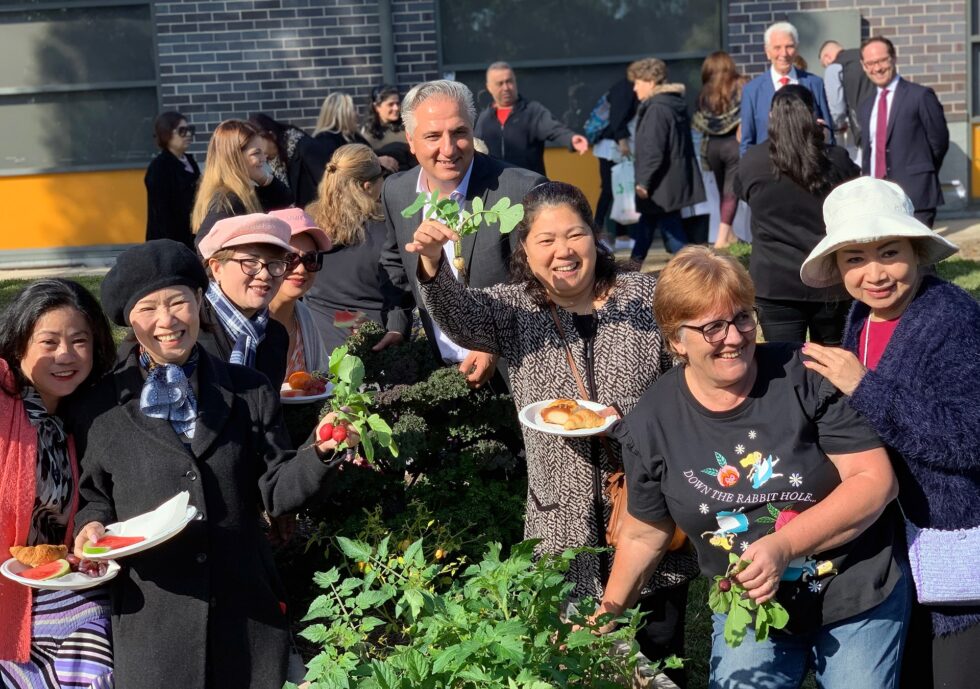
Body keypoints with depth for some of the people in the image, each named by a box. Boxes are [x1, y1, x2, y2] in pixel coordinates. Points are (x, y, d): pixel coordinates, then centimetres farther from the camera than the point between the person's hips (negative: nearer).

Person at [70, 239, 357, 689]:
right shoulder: (100, 409, 2)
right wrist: (92, 524, -8)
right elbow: (93, 495, 12)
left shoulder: (249, 392, 5)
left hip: (245, 611, 1)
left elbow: (275, 492, 2)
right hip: (151, 616, -1)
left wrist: (319, 452, -13)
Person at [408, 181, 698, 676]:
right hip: (564, 524, 1)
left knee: (659, 657, 12)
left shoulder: (648, 297, 1)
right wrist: (432, 264, -37)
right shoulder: (516, 308, 4)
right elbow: (458, 315, -16)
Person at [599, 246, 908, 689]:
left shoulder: (805, 378, -16)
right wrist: (605, 618, 5)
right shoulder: (651, 422, -7)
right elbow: (644, 532, 5)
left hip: (859, 601, -1)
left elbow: (876, 480, -17)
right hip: (749, 613, 2)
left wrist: (782, 546, -26)